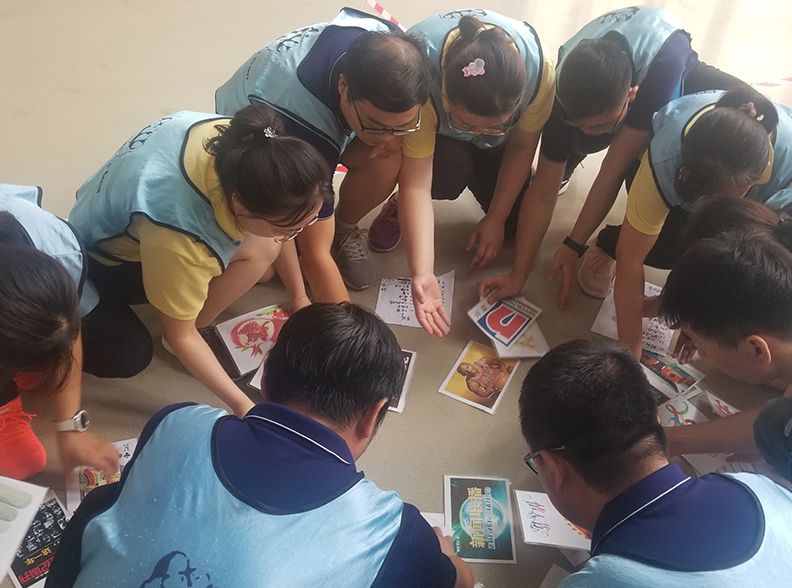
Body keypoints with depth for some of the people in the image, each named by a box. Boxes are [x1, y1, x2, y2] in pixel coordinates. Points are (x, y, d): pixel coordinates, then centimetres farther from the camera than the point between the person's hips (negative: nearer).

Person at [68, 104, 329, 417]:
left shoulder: (247, 144, -26)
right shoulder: (178, 234, -43)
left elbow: (281, 220, -7)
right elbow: (180, 335, -27)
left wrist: (299, 297, 1)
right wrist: (242, 404, -25)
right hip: (104, 264, -6)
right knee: (256, 252, -26)